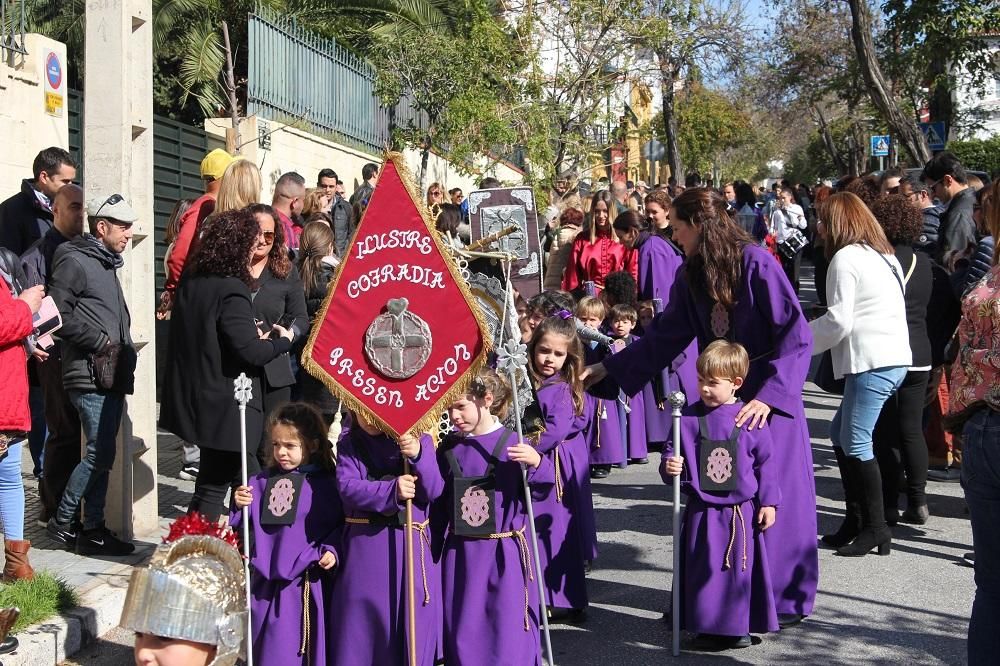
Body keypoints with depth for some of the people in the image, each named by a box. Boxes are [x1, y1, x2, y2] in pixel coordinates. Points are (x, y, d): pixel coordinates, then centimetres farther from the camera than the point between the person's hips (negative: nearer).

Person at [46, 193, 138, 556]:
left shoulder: (107, 263, 20)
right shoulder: (74, 261, -8)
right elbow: (58, 315, -17)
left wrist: (124, 349, 13)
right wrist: (100, 342, -13)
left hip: (112, 376, 9)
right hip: (90, 376, -9)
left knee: (102, 454, 10)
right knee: (100, 453, -9)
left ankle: (93, 529, 15)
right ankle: (61, 522, 5)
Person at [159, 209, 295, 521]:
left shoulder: (191, 283, 6)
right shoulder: (231, 291, -20)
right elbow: (250, 352, -25)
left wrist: (254, 333, 11)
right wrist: (282, 341, -6)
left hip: (195, 398, 9)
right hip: (226, 406, -9)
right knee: (214, 485, 2)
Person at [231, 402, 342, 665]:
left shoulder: (326, 485, -3)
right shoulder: (261, 483, 5)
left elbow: (341, 525, 0)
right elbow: (241, 527, 7)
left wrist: (330, 550, -15)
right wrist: (239, 506, -12)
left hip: (310, 583, -2)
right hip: (269, 585, 2)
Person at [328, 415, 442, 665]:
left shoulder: (419, 440, 3)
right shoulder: (349, 445, 4)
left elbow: (434, 490, -6)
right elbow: (347, 487, -12)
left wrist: (417, 455, -23)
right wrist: (391, 491, -26)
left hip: (412, 550, 0)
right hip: (364, 546, 0)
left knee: (413, 630, 3)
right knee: (360, 626, 5)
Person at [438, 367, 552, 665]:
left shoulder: (513, 444, -9)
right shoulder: (449, 447, 3)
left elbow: (545, 488, -13)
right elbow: (438, 499, 11)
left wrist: (537, 463, -31)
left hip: (505, 554, -4)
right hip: (460, 554, 4)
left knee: (507, 629, 4)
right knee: (463, 632, 14)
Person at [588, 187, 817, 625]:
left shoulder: (755, 263, -17)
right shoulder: (692, 276, 4)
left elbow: (796, 335, -20)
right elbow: (665, 337, 12)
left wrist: (768, 395, -28)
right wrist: (609, 368, 10)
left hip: (769, 395, -6)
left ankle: (786, 598, 16)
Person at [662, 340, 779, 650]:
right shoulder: (690, 417, -1)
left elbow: (767, 462, 0)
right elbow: (672, 453, 6)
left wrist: (769, 502, -1)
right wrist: (669, 466, -17)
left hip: (741, 512, -1)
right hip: (702, 511, 1)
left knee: (740, 570, 8)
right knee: (703, 571, 5)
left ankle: (739, 627, 23)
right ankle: (706, 627, 18)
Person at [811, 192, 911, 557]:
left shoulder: (846, 257, -8)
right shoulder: (883, 254, 20)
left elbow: (838, 320, -13)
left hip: (872, 362, -10)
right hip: (896, 358, 10)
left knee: (855, 442, -4)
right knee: (841, 432, 16)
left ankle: (875, 528, 1)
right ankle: (856, 520, 19)